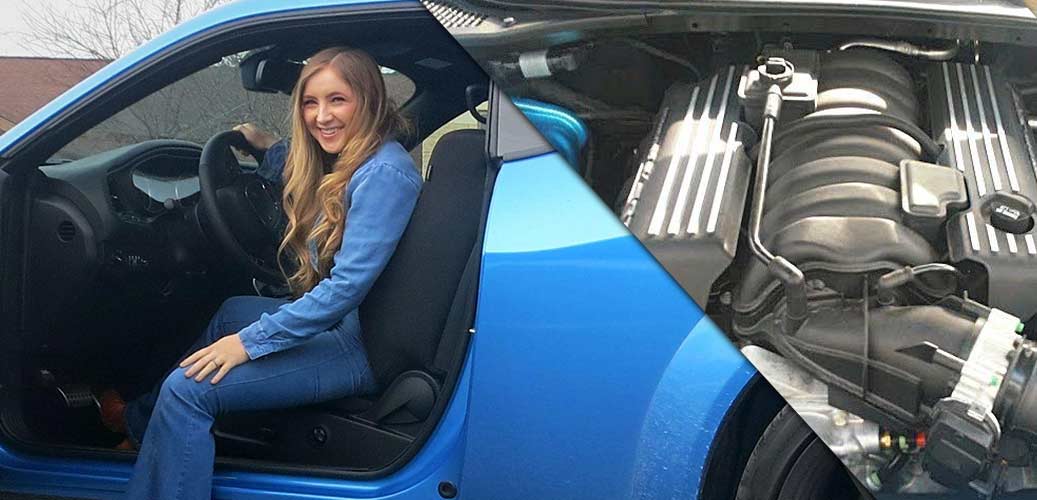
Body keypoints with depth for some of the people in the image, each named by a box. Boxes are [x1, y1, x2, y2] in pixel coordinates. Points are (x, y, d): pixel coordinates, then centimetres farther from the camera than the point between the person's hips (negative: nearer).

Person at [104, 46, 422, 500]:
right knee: (229, 313, 31)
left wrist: (251, 340, -24)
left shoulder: (384, 173, -21)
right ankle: (141, 420, 47)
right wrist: (269, 149, 20)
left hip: (363, 345, -11)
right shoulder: (347, 163, 9)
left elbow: (348, 285, -27)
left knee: (188, 390, -17)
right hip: (341, 321, 11)